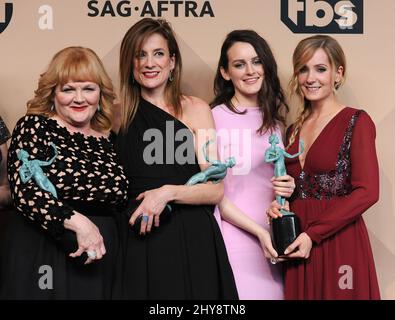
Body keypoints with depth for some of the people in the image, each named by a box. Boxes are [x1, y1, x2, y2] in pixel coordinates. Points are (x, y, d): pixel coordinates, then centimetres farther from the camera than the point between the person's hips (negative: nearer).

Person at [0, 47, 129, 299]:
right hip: (41, 259, -4)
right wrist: (77, 221, -24)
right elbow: (23, 191, -15)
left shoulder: (106, 141, 11)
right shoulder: (34, 127, -4)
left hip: (96, 261, 5)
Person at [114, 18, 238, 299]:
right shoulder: (120, 115, 8)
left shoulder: (194, 109, 0)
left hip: (191, 240, -2)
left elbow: (215, 190, -4)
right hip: (138, 241, 2)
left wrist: (168, 192, -18)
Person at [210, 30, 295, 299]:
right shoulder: (214, 118, -8)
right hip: (233, 235, -5)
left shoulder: (277, 116, 9)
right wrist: (259, 231, -13)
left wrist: (290, 187, -2)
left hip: (273, 237, 5)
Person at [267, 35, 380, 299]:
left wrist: (313, 234, -15)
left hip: (340, 242, -5)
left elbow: (367, 192, -13)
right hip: (298, 248, 5)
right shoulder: (294, 130, 13)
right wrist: (280, 206, -2)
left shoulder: (357, 122, -5)